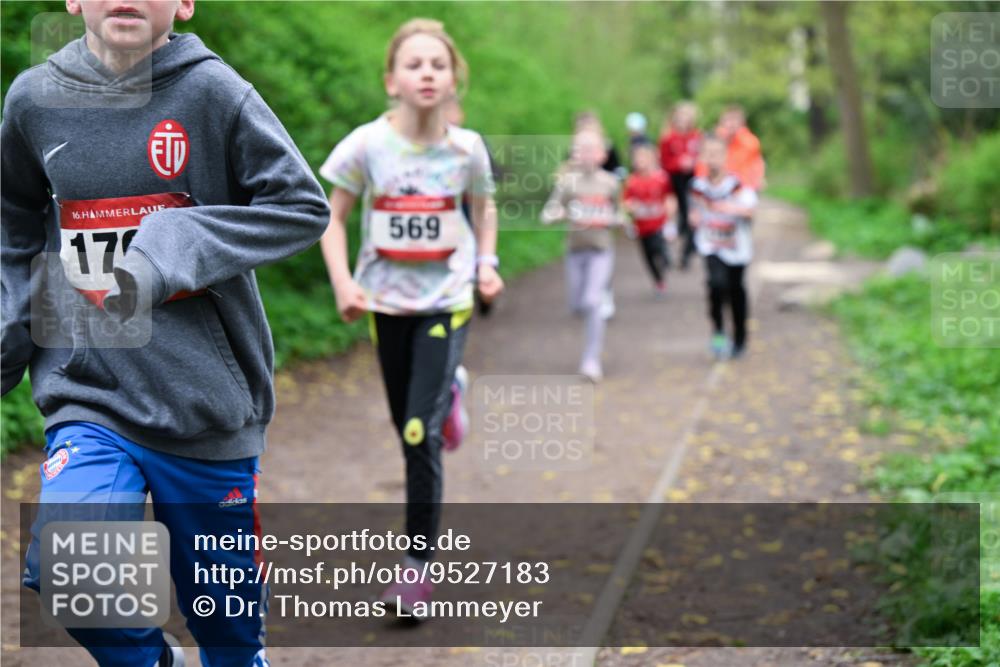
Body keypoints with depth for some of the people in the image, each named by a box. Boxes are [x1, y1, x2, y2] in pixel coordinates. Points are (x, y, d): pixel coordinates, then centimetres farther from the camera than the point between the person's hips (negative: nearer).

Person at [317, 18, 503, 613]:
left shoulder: (467, 147, -8)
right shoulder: (367, 144, -11)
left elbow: (484, 207, 12)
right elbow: (333, 217, -2)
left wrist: (487, 261, -3)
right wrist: (343, 281, -15)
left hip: (447, 300, -1)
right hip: (386, 300, 2)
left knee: (422, 433, -13)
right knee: (407, 428, 14)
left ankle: (420, 562, -4)